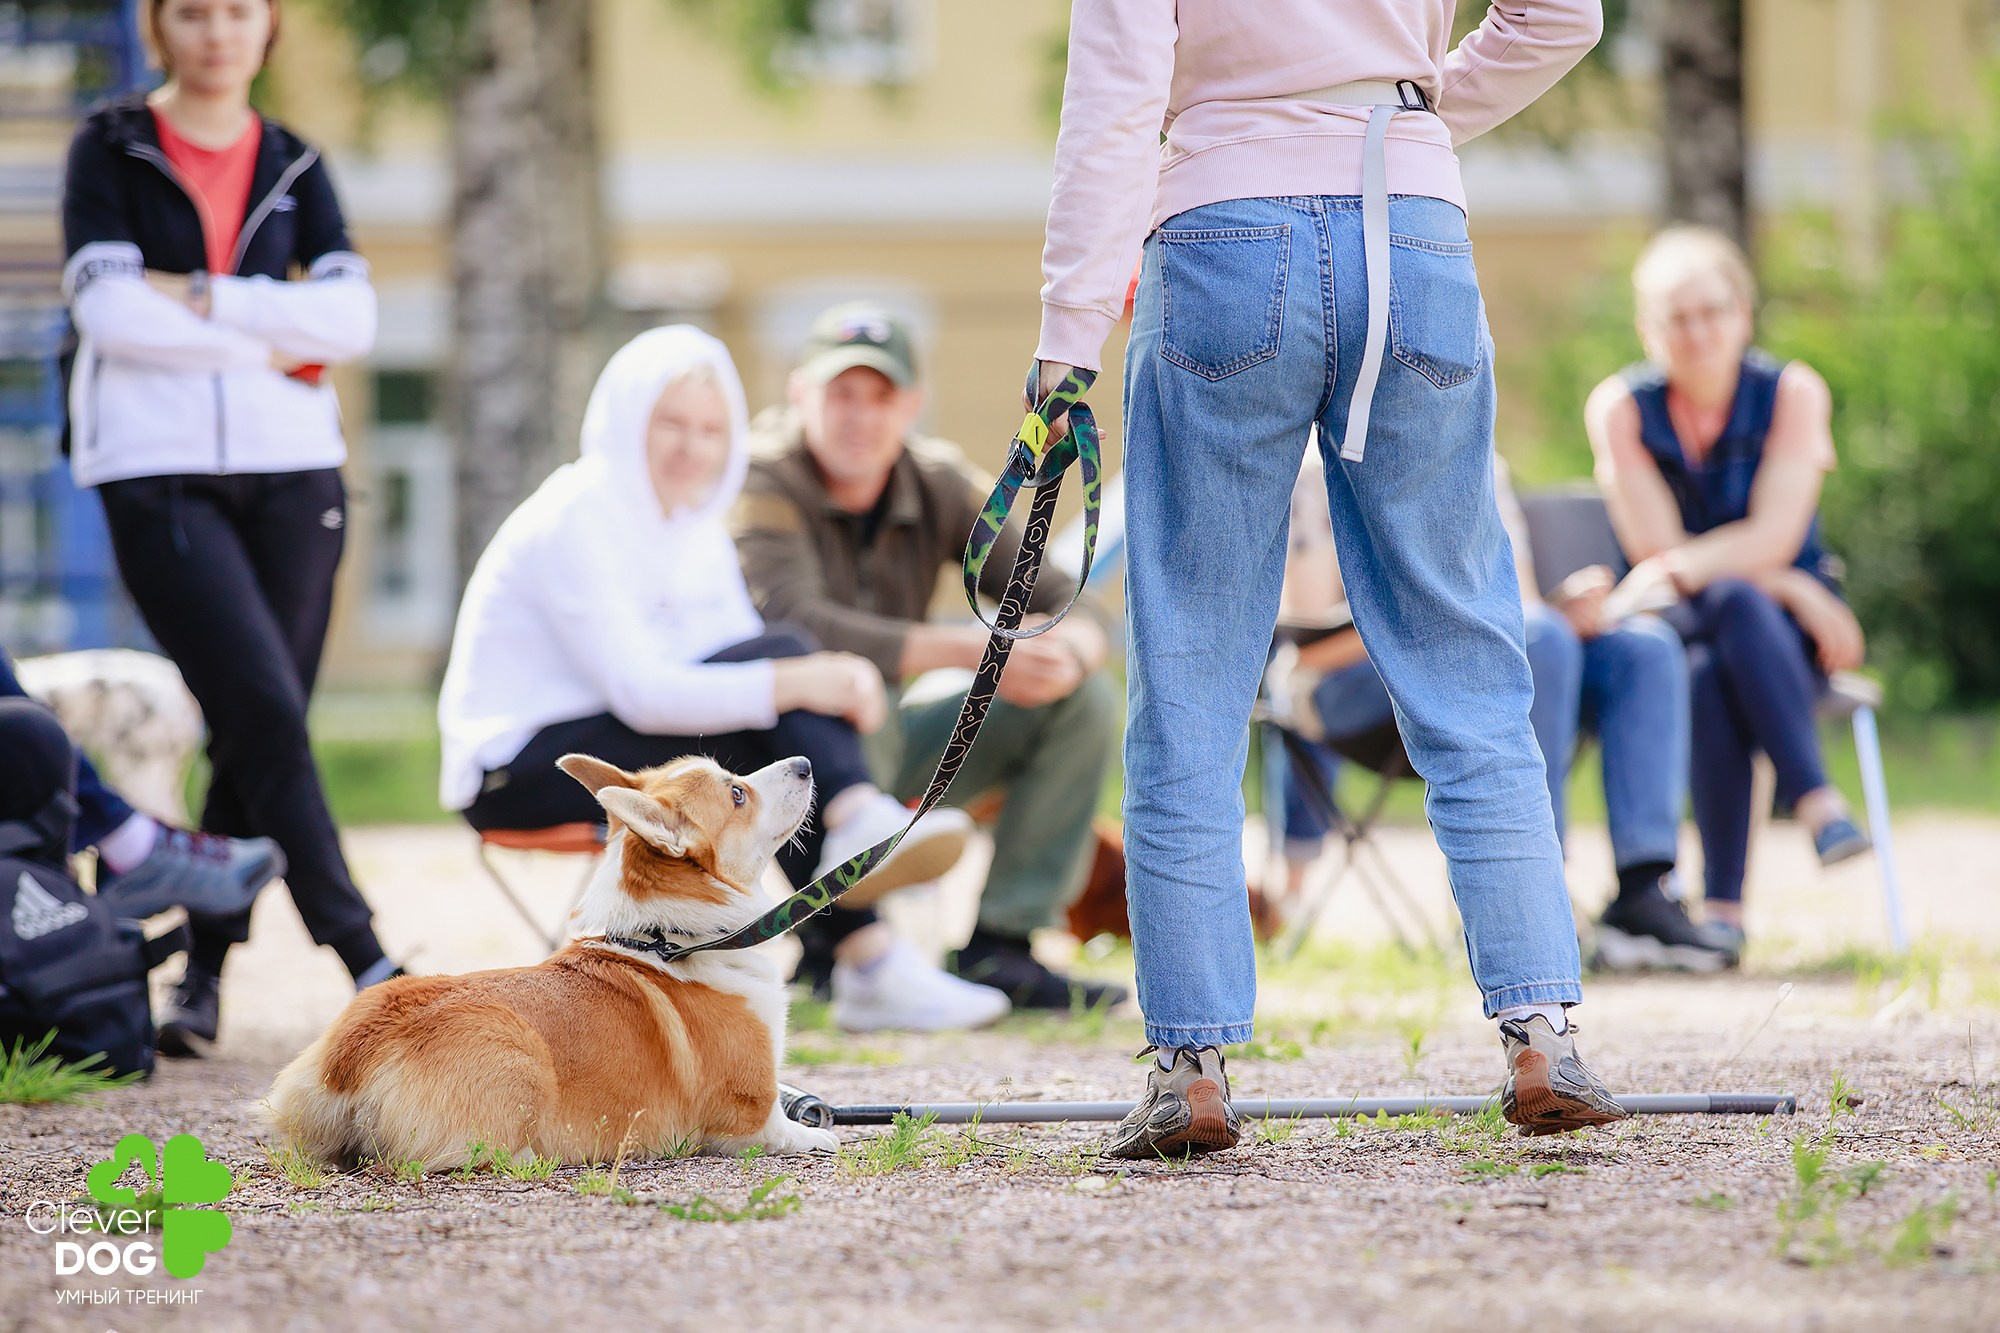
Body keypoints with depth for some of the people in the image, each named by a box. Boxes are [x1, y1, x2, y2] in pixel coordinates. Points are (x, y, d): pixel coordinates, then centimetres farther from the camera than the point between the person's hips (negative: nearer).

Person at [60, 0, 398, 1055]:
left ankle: (204, 974, 13)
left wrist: (204, 300, -9)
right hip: (158, 475, -4)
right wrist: (268, 342, -7)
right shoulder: (110, 150, 5)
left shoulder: (294, 166, 14)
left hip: (292, 472, 4)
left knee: (254, 732, 2)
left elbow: (350, 316, -1)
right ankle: (364, 962, -16)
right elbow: (111, 309, -10)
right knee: (265, 711, -15)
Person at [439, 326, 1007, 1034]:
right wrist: (794, 683, -33)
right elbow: (640, 694, -26)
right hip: (516, 770, -8)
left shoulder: (696, 526, 11)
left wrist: (833, 684, -21)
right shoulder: (574, 520, -16)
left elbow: (752, 676, 3)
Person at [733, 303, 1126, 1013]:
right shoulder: (763, 482, -19)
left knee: (1084, 701, -5)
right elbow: (794, 623, -37)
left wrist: (1068, 653, -31)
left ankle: (998, 947, -6)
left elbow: (1069, 606, -4)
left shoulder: (940, 483, -1)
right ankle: (834, 934, -22)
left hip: (884, 749, 7)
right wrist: (974, 650, -41)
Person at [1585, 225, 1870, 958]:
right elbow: (1656, 547, -8)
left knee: (1737, 605, -36)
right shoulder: (1620, 406, -1)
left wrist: (1683, 569, -28)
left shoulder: (1792, 392, -2)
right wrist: (1787, 588, -15)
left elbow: (1774, 536, -12)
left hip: (1784, 623, 0)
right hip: (1678, 624, 0)